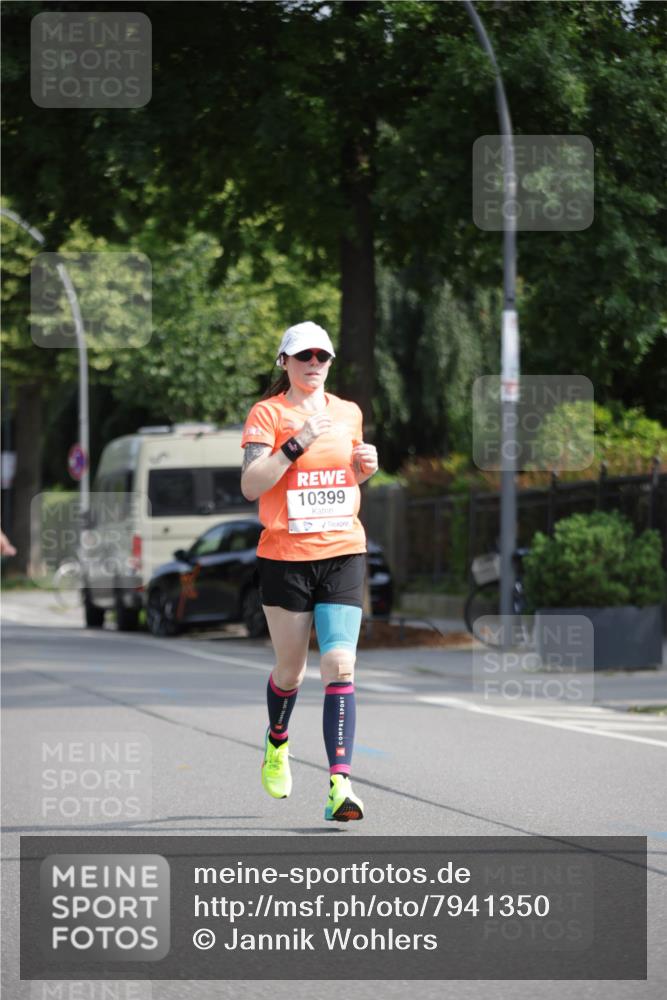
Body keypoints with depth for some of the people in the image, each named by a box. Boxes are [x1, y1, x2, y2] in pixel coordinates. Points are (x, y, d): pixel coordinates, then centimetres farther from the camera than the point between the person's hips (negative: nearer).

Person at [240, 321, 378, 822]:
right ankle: (277, 743, 42)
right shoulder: (267, 413, -4)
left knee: (340, 665, -13)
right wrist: (299, 442, -22)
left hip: (343, 554, 2)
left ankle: (340, 782, -19)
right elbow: (250, 484, -15)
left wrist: (366, 466, 3)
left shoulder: (349, 413, 10)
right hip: (285, 556, -2)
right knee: (290, 670, 10)